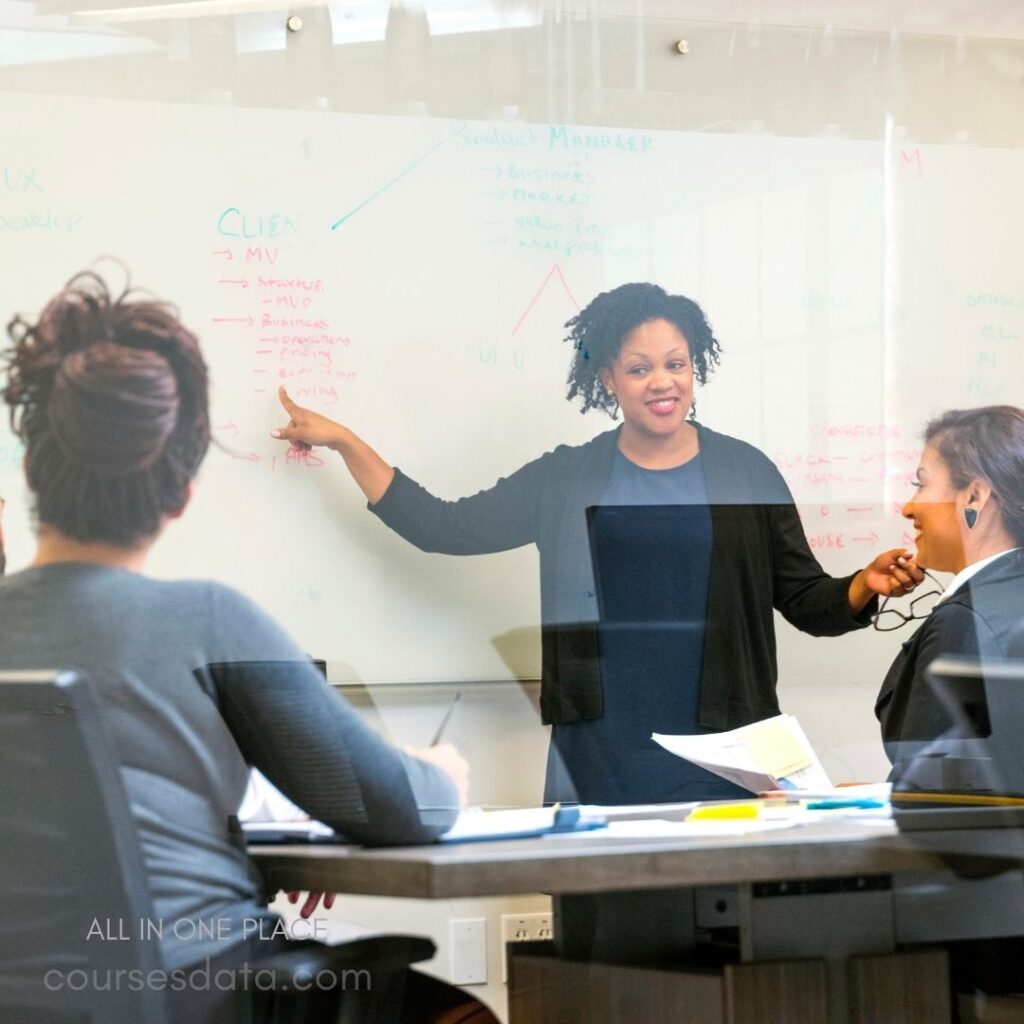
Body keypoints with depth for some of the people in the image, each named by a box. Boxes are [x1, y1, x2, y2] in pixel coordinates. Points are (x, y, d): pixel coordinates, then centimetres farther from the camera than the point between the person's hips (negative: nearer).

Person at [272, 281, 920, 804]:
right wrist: (344, 443, 11)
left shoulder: (745, 473, 7)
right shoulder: (564, 482, 11)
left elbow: (809, 603, 9)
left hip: (723, 761, -1)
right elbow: (444, 527, 14)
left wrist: (867, 585, -12)